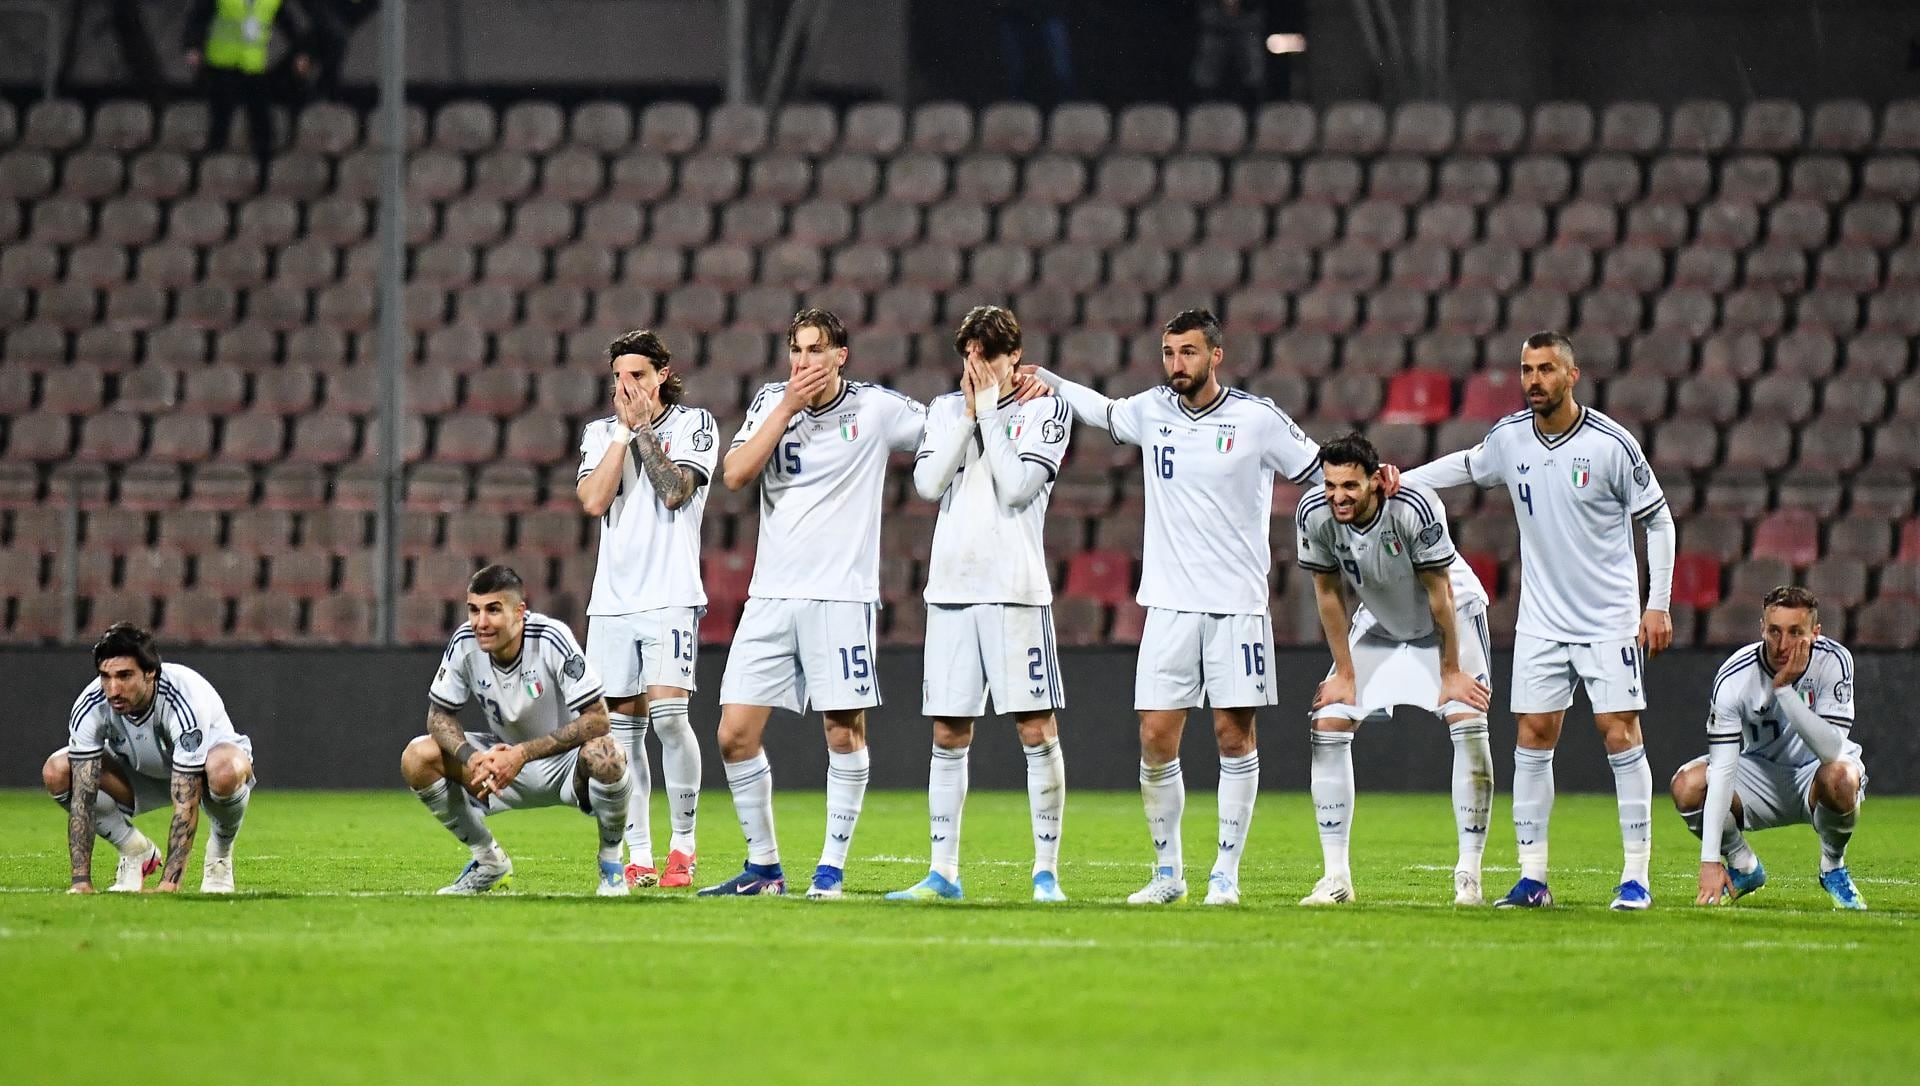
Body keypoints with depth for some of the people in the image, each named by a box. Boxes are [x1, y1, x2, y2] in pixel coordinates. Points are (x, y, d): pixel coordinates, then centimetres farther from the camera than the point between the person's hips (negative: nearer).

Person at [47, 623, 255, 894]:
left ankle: (220, 851, -7)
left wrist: (169, 884, -44)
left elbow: (186, 804, -39)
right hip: (140, 772, 4)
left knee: (226, 772, -42)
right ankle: (137, 853, 1)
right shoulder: (90, 707, -28)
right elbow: (82, 798, -26)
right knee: (56, 772, -22)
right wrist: (81, 881, -34)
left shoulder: (185, 701, -38)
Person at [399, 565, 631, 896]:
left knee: (604, 755, -39)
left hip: (564, 764, -4)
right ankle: (490, 863, 4)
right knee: (417, 758, -16)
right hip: (502, 756, 4)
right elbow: (439, 714, -5)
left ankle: (611, 862, -8)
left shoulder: (552, 639, -26)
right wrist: (470, 757, -28)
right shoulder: (465, 643, -14)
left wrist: (524, 754, -36)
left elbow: (597, 719, -29)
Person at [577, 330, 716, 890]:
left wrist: (643, 425, -8)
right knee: (622, 726, 2)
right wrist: (624, 429, -3)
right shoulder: (601, 433, 14)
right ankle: (638, 858, 5)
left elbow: (675, 491, -13)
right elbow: (594, 501, -2)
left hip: (671, 596, -4)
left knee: (667, 713, -17)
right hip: (612, 601, 4)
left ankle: (683, 844, -6)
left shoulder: (695, 423, 3)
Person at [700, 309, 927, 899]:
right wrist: (787, 407, -10)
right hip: (771, 596, 3)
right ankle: (763, 866, 11)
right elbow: (735, 474, -5)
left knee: (845, 733, -3)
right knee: (735, 734, -1)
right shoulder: (772, 401, 7)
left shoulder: (876, 407, -1)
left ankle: (832, 867, 7)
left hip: (842, 595, -3)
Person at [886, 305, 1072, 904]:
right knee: (948, 735, 6)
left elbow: (1016, 486, -11)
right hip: (951, 586, 4)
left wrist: (989, 410, -6)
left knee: (1037, 730, -6)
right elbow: (928, 483, 0)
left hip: (1016, 589, -4)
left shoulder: (1044, 409, 2)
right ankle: (943, 872, 11)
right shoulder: (946, 409, 14)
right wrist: (968, 412, -3)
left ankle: (1046, 871, -2)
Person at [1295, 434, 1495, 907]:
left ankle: (1469, 874, -13)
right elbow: (1329, 593, -10)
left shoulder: (1414, 507, -35)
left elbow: (1439, 593, -25)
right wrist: (1345, 674, -7)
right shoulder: (1314, 513, -24)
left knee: (1468, 721, -20)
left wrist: (1450, 672, -18)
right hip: (1379, 622, 4)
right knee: (1328, 723, -8)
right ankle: (1336, 877, -3)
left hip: (1451, 616, -4)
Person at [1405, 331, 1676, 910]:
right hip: (1541, 618, 4)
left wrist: (1658, 604, -7)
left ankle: (1636, 876, -3)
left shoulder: (1610, 443, -12)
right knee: (1533, 737, 0)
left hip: (1609, 617, -4)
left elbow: (1658, 520, -3)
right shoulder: (1510, 437, 1)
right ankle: (1532, 876, 4)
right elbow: (1467, 465, 24)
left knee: (1620, 733, -7)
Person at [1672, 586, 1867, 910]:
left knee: (1840, 778, -37)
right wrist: (1710, 861, -33)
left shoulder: (1834, 661, -23)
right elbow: (1721, 770, -27)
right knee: (1688, 784, -25)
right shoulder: (1734, 676, -22)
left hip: (1814, 776, -1)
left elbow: (1832, 750, -32)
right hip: (1760, 771, 1)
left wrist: (1784, 689, -39)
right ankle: (1744, 867, 4)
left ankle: (1833, 868, -5)